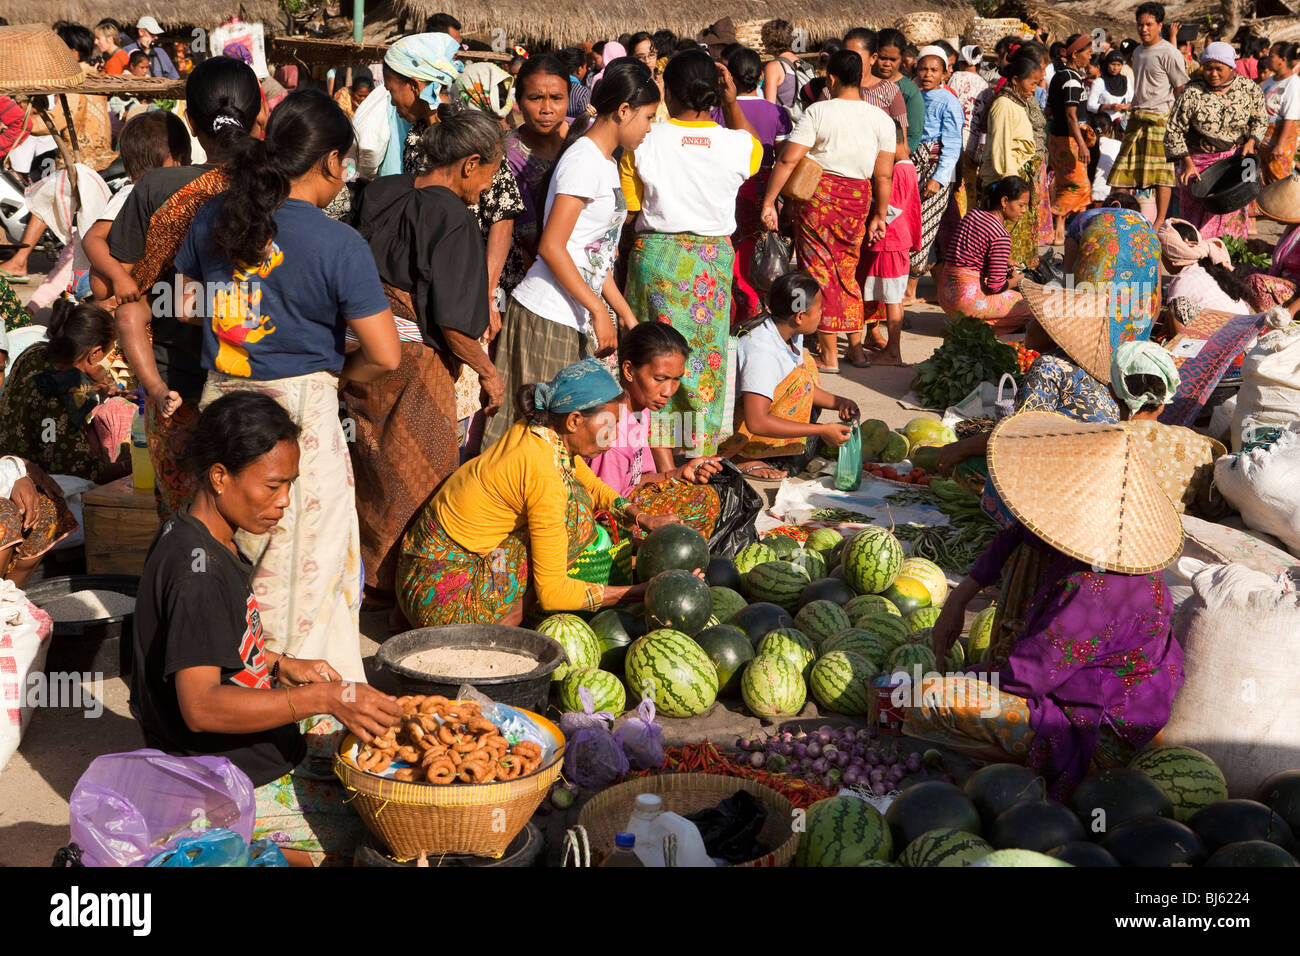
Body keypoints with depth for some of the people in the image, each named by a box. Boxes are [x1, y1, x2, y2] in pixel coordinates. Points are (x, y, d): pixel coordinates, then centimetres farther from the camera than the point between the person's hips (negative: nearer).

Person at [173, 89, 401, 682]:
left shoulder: (214, 217, 3)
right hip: (301, 409, -5)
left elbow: (186, 303, 16)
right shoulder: (339, 245, -14)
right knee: (309, 563, 8)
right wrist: (337, 373, 5)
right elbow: (385, 356, -14)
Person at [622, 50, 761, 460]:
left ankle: (664, 464, 8)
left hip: (655, 255, -1)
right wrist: (732, 101, 13)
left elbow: (627, 211, -4)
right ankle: (701, 461, 17)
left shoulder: (643, 143, -8)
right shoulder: (736, 145, -5)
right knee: (706, 355, 12)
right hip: (712, 258, 1)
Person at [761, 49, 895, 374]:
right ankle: (856, 347, 22)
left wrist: (769, 202, -9)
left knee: (820, 272, 4)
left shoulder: (818, 112, -9)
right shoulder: (881, 118, 1)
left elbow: (788, 160, -13)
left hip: (818, 194, -4)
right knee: (847, 271, 18)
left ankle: (828, 355, 6)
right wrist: (879, 216, 11)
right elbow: (883, 175, 2)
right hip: (858, 199, 4)